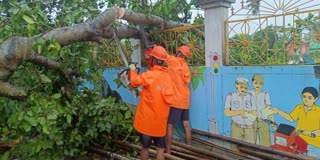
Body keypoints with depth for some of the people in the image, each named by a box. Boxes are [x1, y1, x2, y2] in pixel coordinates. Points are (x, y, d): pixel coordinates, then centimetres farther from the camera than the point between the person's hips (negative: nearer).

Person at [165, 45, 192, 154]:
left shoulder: (173, 61, -7)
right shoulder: (186, 67, 13)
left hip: (175, 100, -7)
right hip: (185, 100, 7)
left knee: (170, 126, -1)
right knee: (186, 125, 10)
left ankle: (168, 151, 3)